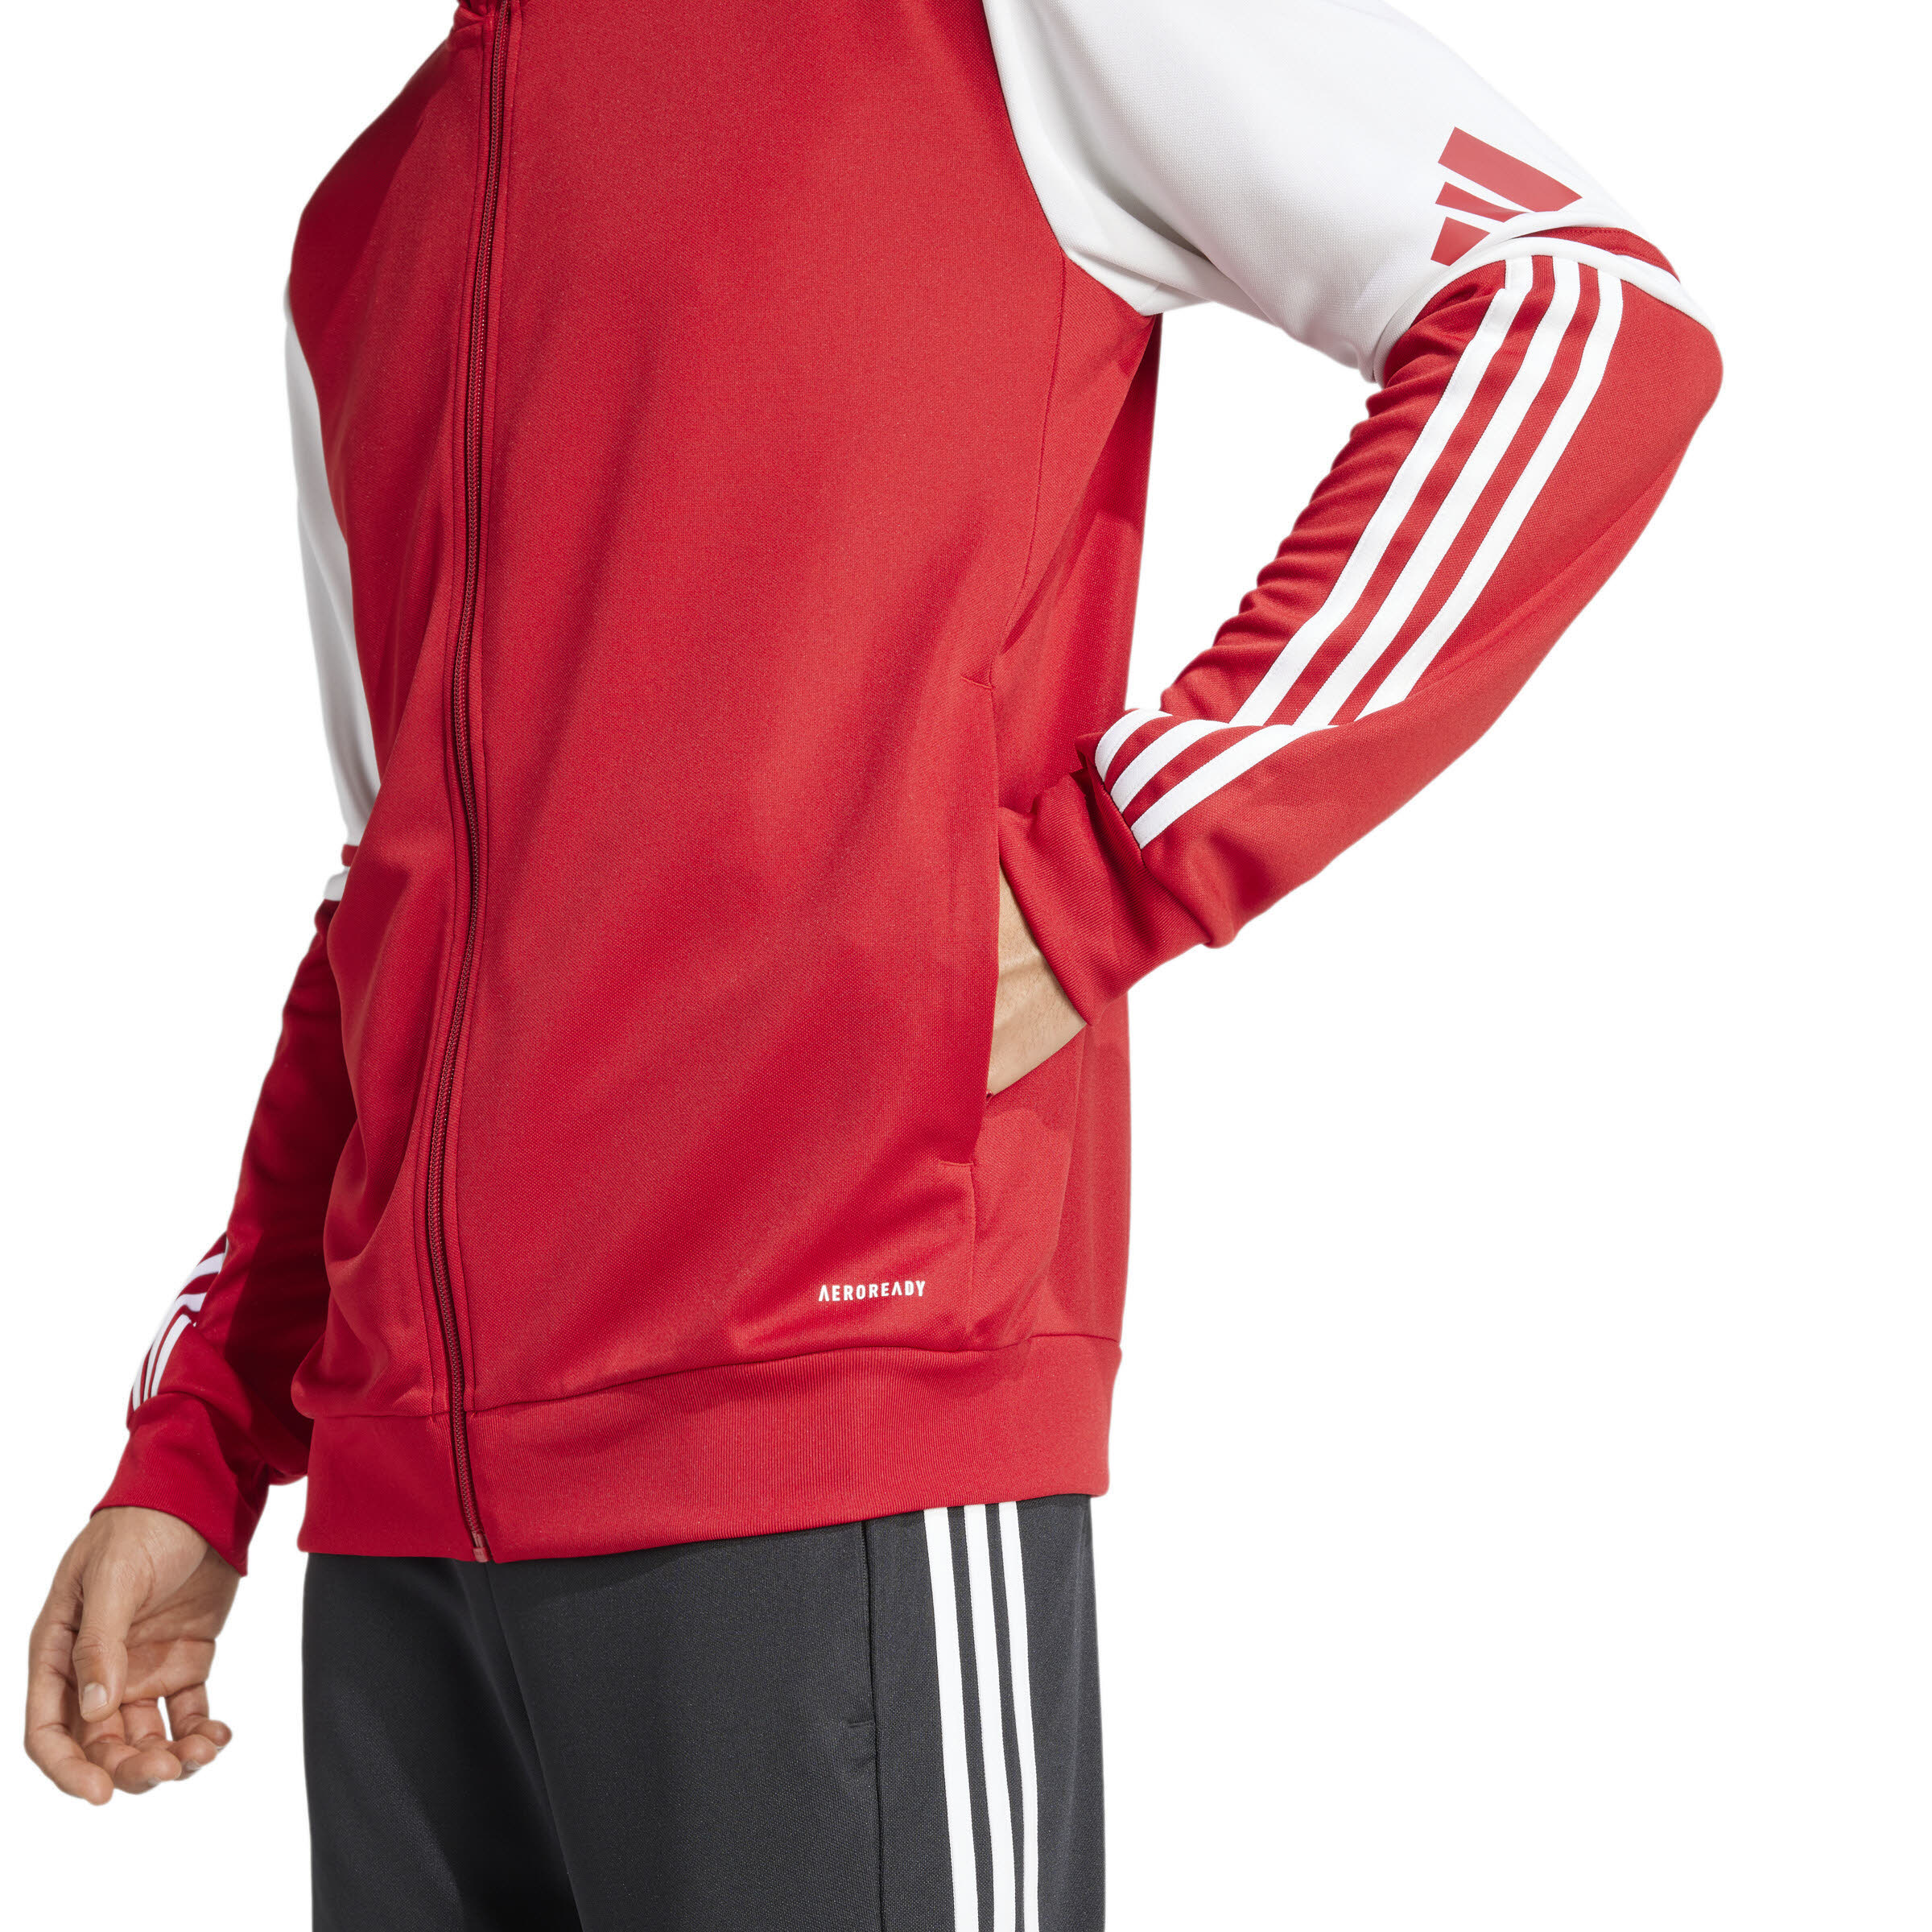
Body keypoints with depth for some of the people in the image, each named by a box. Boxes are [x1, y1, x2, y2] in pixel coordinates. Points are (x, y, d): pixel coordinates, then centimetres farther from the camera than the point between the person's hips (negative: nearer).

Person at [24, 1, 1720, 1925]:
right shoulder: (359, 237, 22)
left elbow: (1590, 307, -5)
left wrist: (1096, 888, -11)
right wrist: (191, 1461, 17)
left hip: (841, 1446, -6)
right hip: (400, 1504, 6)